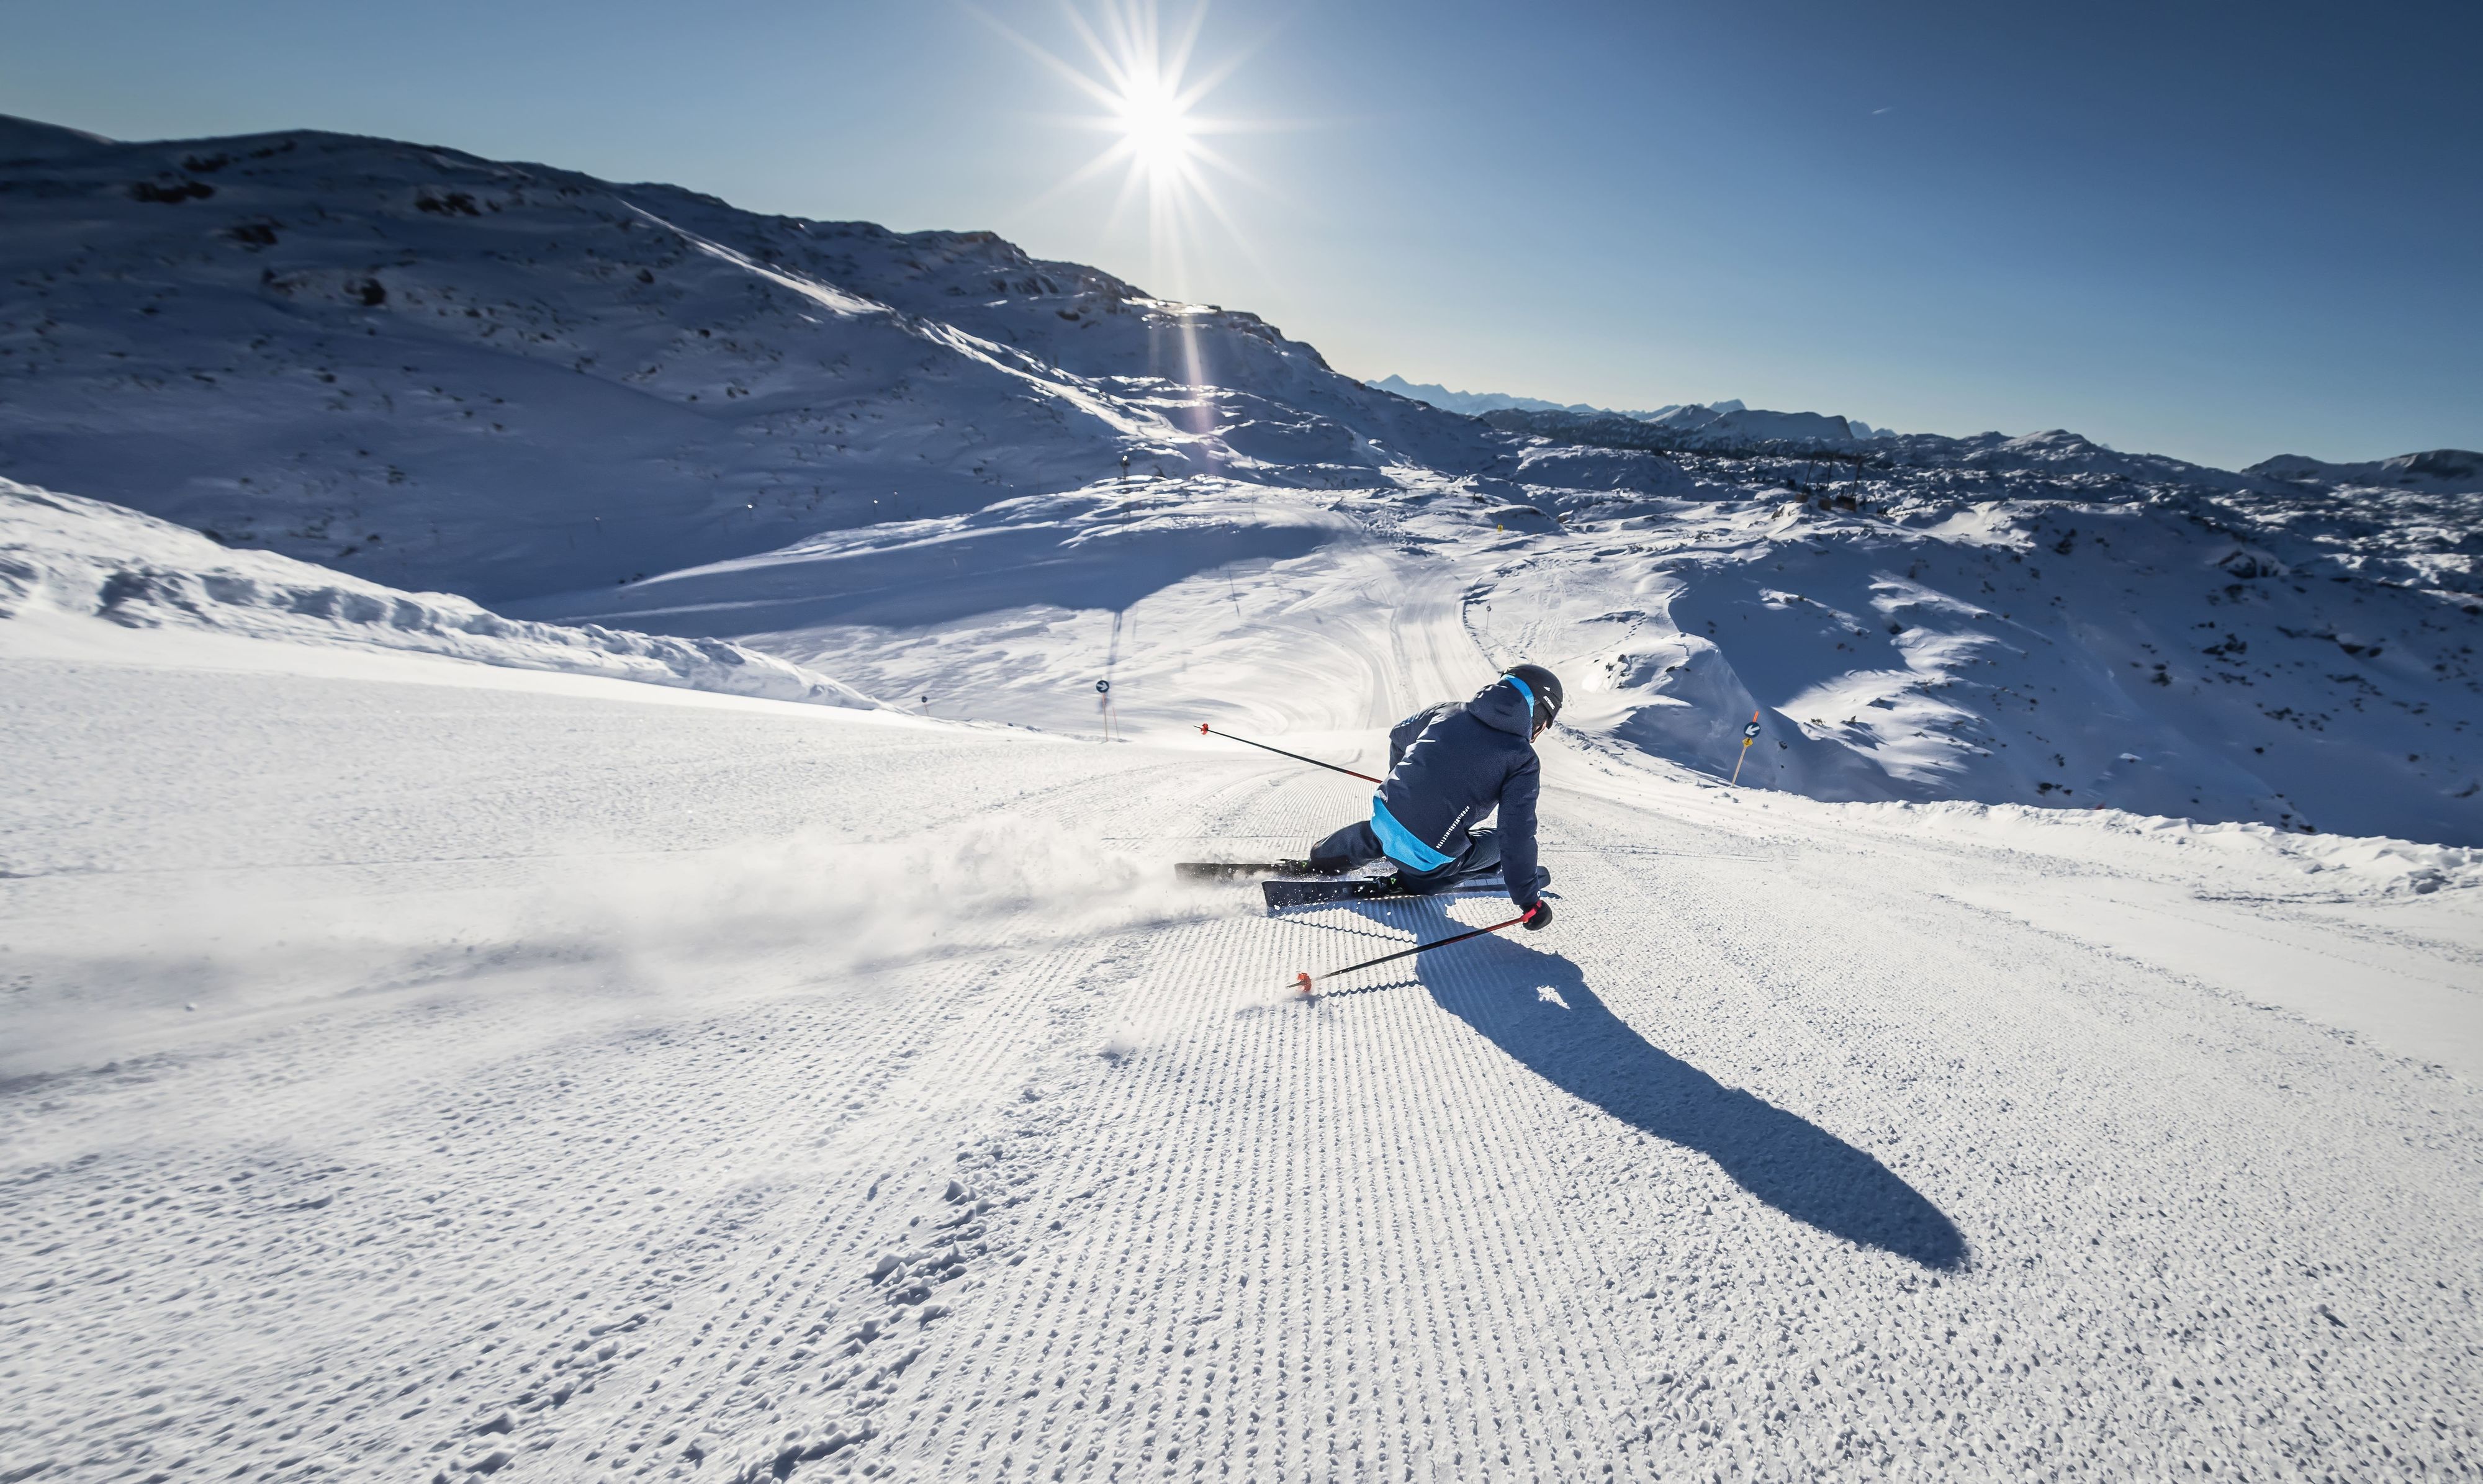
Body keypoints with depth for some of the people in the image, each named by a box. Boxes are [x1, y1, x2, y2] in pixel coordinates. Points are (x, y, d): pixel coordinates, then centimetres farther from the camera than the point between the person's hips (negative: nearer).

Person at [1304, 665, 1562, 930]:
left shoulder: (1447, 711, 5)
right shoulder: (1524, 761, -10)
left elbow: (1398, 736, 25)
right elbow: (1517, 835, -13)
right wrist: (1529, 902, -4)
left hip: (1383, 824, 5)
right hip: (1429, 858, -5)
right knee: (1499, 844, 19)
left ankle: (1327, 854, 40)